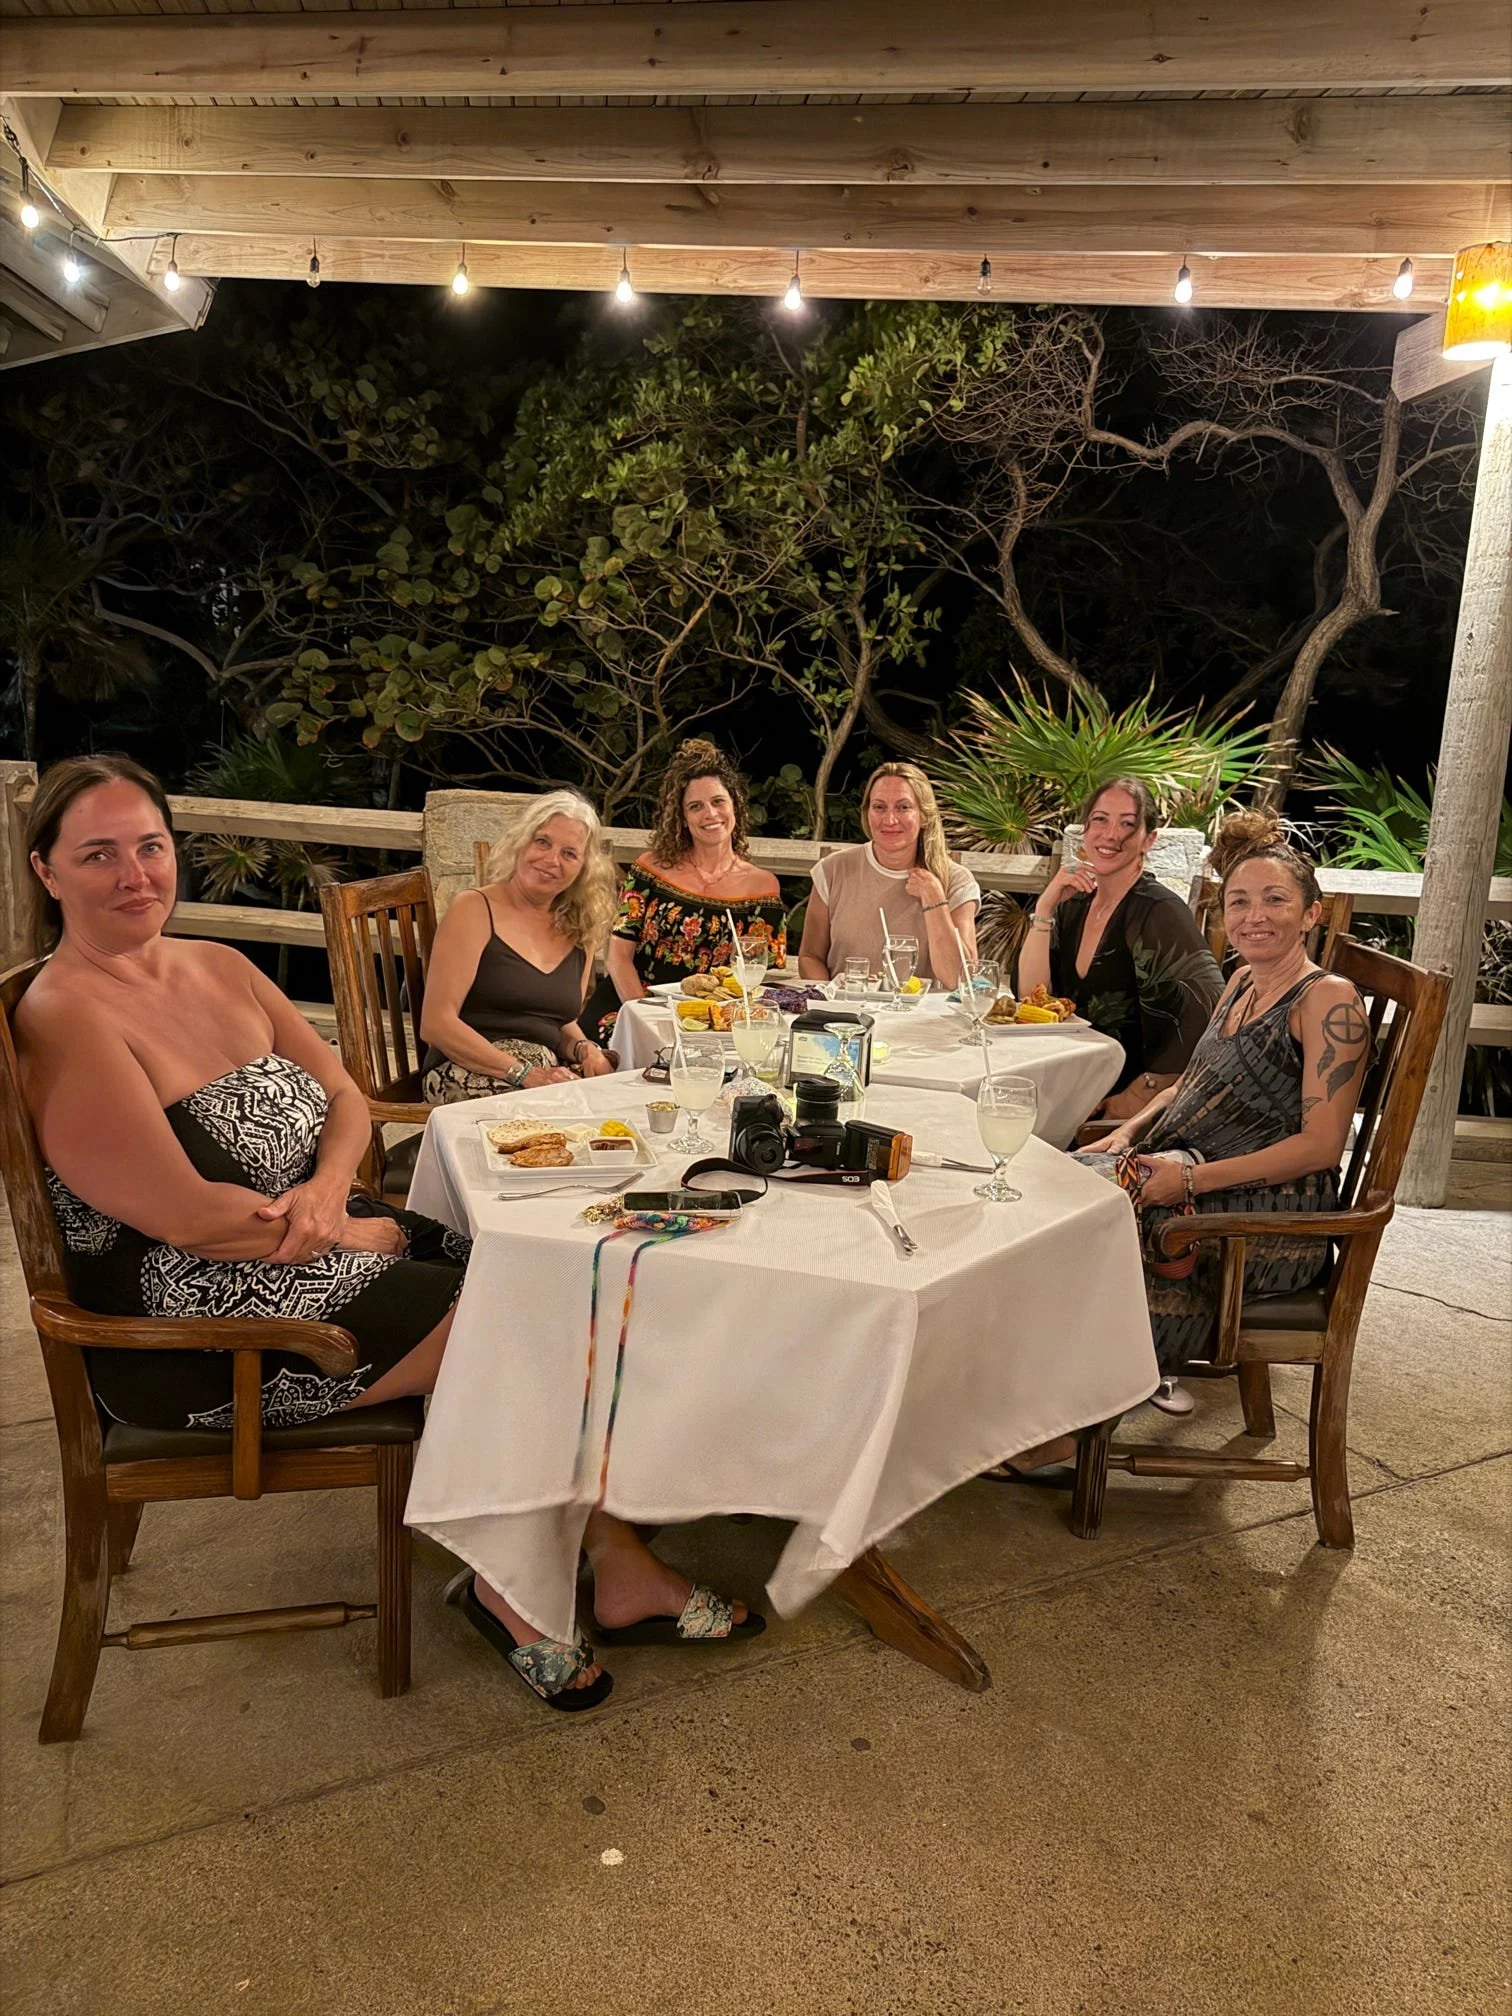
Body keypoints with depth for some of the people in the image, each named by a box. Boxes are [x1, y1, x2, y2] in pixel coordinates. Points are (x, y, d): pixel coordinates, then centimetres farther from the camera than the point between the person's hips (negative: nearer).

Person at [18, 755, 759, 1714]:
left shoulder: (220, 969, 8)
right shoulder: (62, 1019, -16)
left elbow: (346, 1098, 8)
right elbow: (189, 1217, -21)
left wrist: (328, 1189, -13)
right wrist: (363, 1233, -12)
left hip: (312, 1239, 8)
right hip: (194, 1333, -8)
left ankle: (619, 1565, 3)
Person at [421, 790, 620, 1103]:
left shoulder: (580, 931, 14)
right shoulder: (473, 910, -3)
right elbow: (435, 1024, -10)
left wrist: (584, 1049, 0)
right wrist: (524, 1074, -18)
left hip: (549, 1077, 6)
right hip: (469, 1077, -6)